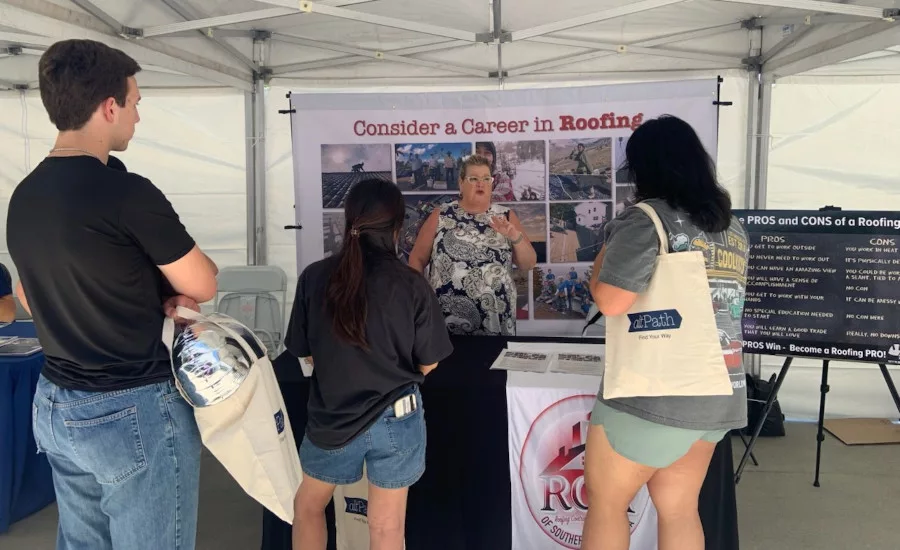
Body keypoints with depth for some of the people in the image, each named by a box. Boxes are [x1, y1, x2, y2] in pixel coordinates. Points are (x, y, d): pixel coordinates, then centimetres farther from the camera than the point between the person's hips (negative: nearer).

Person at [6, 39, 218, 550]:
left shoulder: (23, 197, 4)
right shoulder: (127, 193, -21)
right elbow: (202, 286, -11)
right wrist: (166, 278, 11)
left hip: (55, 406, 8)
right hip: (134, 411, -8)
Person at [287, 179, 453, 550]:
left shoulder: (314, 277, -10)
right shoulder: (411, 285, -14)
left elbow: (306, 354, 1)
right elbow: (427, 364, -6)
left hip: (333, 416, 1)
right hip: (396, 416, -1)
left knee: (308, 506, 27)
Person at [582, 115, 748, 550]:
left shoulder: (644, 219, -14)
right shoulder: (733, 228, 11)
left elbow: (610, 302, -19)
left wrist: (601, 263, 0)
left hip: (654, 395, -7)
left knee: (605, 502, 10)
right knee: (679, 510, 17)